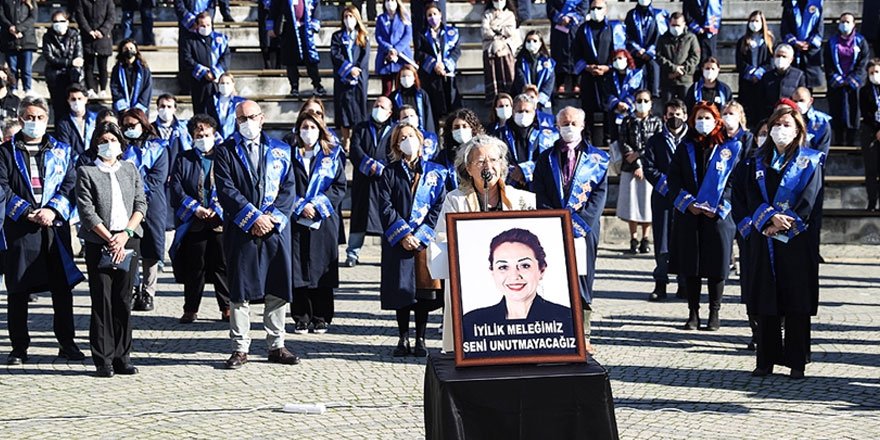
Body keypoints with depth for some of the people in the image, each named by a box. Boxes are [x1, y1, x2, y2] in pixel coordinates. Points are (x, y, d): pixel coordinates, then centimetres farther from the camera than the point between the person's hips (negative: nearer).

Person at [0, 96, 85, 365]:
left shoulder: (61, 151, 14)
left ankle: (67, 343, 11)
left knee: (63, 287, 2)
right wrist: (28, 212, -12)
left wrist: (52, 210, -11)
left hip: (55, 225, 2)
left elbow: (70, 184, 5)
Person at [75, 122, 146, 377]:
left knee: (124, 300, 4)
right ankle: (103, 360, 0)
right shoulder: (86, 172, 1)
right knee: (102, 300, -3)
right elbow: (87, 211, -6)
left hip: (129, 240, 3)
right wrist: (110, 239, -11)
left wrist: (125, 234, -7)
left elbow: (141, 204, 7)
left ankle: (122, 357, 9)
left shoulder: (130, 170, 13)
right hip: (99, 242, -3)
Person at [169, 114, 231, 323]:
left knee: (222, 266, 2)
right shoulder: (183, 160, 11)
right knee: (193, 267, 5)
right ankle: (190, 309, 13)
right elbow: (176, 189, 3)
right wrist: (195, 208, -9)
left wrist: (217, 209, -11)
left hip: (220, 221, -1)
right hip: (193, 222, 1)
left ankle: (227, 308, 10)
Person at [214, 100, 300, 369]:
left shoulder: (280, 151, 12)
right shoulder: (226, 152, 4)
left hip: (276, 228, 2)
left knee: (278, 290, 4)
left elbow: (288, 188, 6)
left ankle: (276, 346, 14)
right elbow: (226, 190, -6)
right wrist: (253, 218, -13)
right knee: (240, 291, -1)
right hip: (240, 232, -2)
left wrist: (272, 218, -8)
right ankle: (240, 349, 5)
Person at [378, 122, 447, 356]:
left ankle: (420, 339, 7)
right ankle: (403, 339, 9)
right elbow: (385, 207, -1)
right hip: (398, 240, 0)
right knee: (401, 289, 1)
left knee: (424, 290, 0)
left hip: (425, 240, 0)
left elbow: (439, 207, 1)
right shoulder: (390, 172, 7)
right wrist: (403, 235, -11)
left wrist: (420, 236, -9)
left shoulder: (434, 172, 7)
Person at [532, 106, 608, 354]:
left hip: (584, 229, 0)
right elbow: (539, 195, 6)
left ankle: (583, 336, 4)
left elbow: (600, 194, 2)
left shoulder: (597, 159, 9)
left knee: (582, 281, 0)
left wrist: (579, 222, -11)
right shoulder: (546, 159, 12)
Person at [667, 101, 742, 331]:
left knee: (716, 265, -1)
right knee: (689, 266, 2)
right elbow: (673, 179, 6)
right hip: (688, 216, 2)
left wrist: (718, 207, -11)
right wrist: (687, 203, -8)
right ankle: (693, 313, 9)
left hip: (717, 216, -2)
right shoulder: (685, 148, 11)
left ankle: (714, 314, 8)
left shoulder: (729, 148, 4)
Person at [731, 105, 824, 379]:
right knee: (765, 302, 3)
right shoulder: (757, 163, 13)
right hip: (763, 242, 3)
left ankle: (797, 362, 2)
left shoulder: (810, 162, 5)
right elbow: (751, 197, 0)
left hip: (797, 241, -3)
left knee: (797, 303, -2)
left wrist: (783, 226, -13)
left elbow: (809, 201, -5)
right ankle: (766, 360, 9)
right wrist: (770, 217, -17)